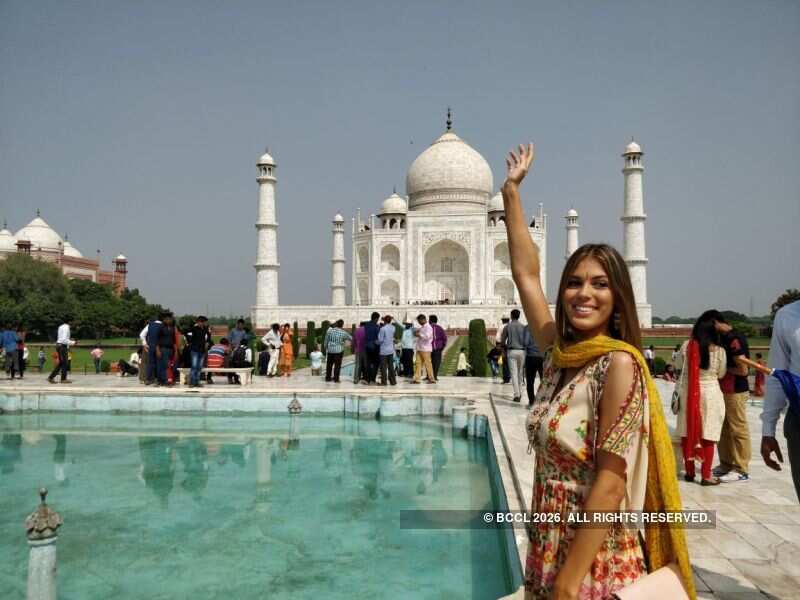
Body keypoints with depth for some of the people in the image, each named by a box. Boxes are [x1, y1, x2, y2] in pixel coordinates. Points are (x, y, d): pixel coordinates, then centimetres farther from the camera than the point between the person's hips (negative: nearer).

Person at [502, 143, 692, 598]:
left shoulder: (620, 364, -18)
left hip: (597, 563, -7)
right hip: (550, 549, 7)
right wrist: (511, 191, 13)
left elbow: (610, 484, -22)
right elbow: (526, 273, 8)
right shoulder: (560, 353, 1)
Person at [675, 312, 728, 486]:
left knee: (688, 433, 11)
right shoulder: (719, 351, -9)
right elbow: (721, 374, 4)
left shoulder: (687, 346, -5)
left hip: (688, 392, 2)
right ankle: (706, 476, 10)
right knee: (707, 436, 5)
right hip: (709, 392, -2)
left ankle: (689, 472, 21)